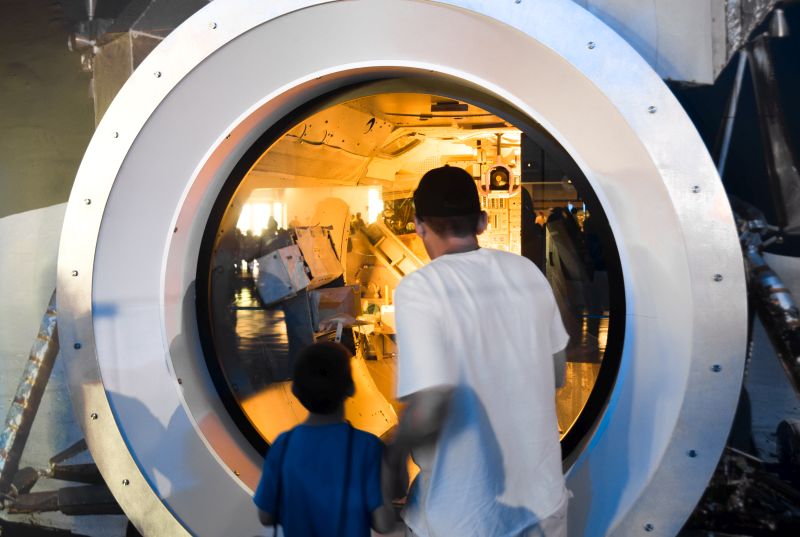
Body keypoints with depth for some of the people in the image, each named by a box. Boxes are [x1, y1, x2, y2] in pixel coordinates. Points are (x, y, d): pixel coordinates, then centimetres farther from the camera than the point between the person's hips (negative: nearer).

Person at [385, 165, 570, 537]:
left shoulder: (419, 288, -19)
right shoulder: (526, 271, -3)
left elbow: (428, 410, -26)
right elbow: (556, 375, 7)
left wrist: (392, 458, -8)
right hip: (541, 496, 5)